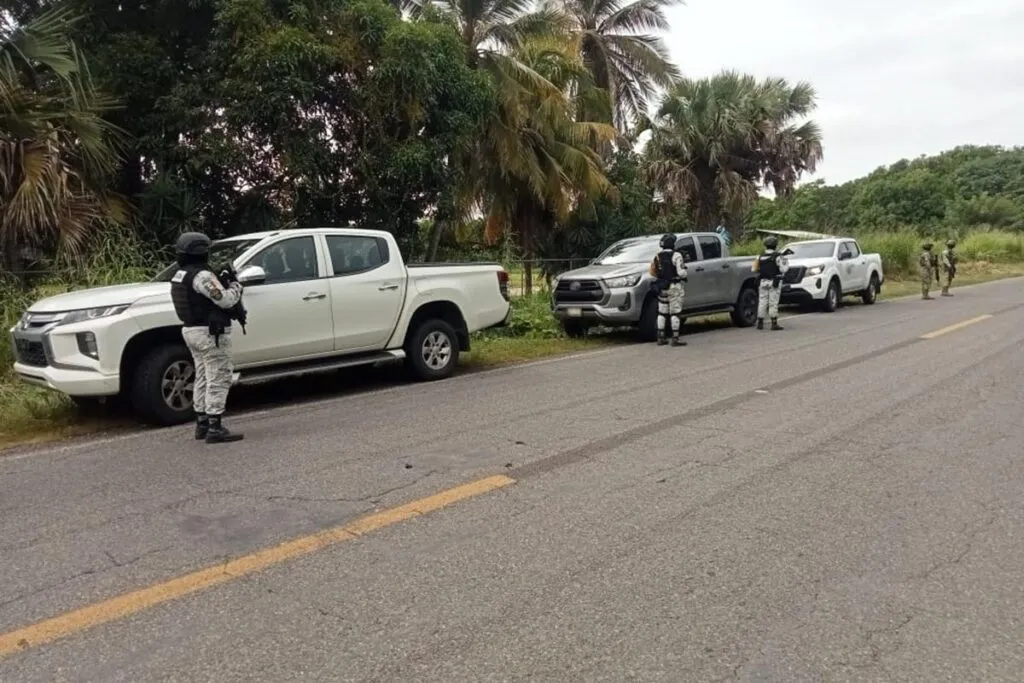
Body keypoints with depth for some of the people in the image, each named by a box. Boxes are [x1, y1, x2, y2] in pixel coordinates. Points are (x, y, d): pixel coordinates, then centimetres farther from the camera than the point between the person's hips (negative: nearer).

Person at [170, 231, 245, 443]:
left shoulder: (180, 276, 13)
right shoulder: (202, 276, -18)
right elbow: (225, 300, -22)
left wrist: (222, 284, 5)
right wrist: (236, 286, -3)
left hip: (191, 331, 10)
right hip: (210, 333, -10)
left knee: (203, 378, 17)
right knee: (218, 380, -7)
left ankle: (202, 425, 24)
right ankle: (215, 428, -7)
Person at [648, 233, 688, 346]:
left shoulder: (657, 256, 6)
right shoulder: (676, 255, -11)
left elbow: (652, 272, 6)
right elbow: (681, 273, -16)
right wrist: (684, 269, 5)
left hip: (662, 287, 6)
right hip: (674, 287, -6)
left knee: (661, 313, 12)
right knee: (675, 313, -3)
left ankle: (660, 338, 15)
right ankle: (675, 338, -4)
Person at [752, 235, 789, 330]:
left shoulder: (760, 257, 4)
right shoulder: (777, 256, -10)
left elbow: (754, 269, 6)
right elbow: (783, 269, -13)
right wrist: (785, 261, 4)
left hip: (762, 282, 4)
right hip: (774, 283, -4)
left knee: (762, 302, 7)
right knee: (773, 303, -3)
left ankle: (760, 323, 9)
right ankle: (774, 323, -3)